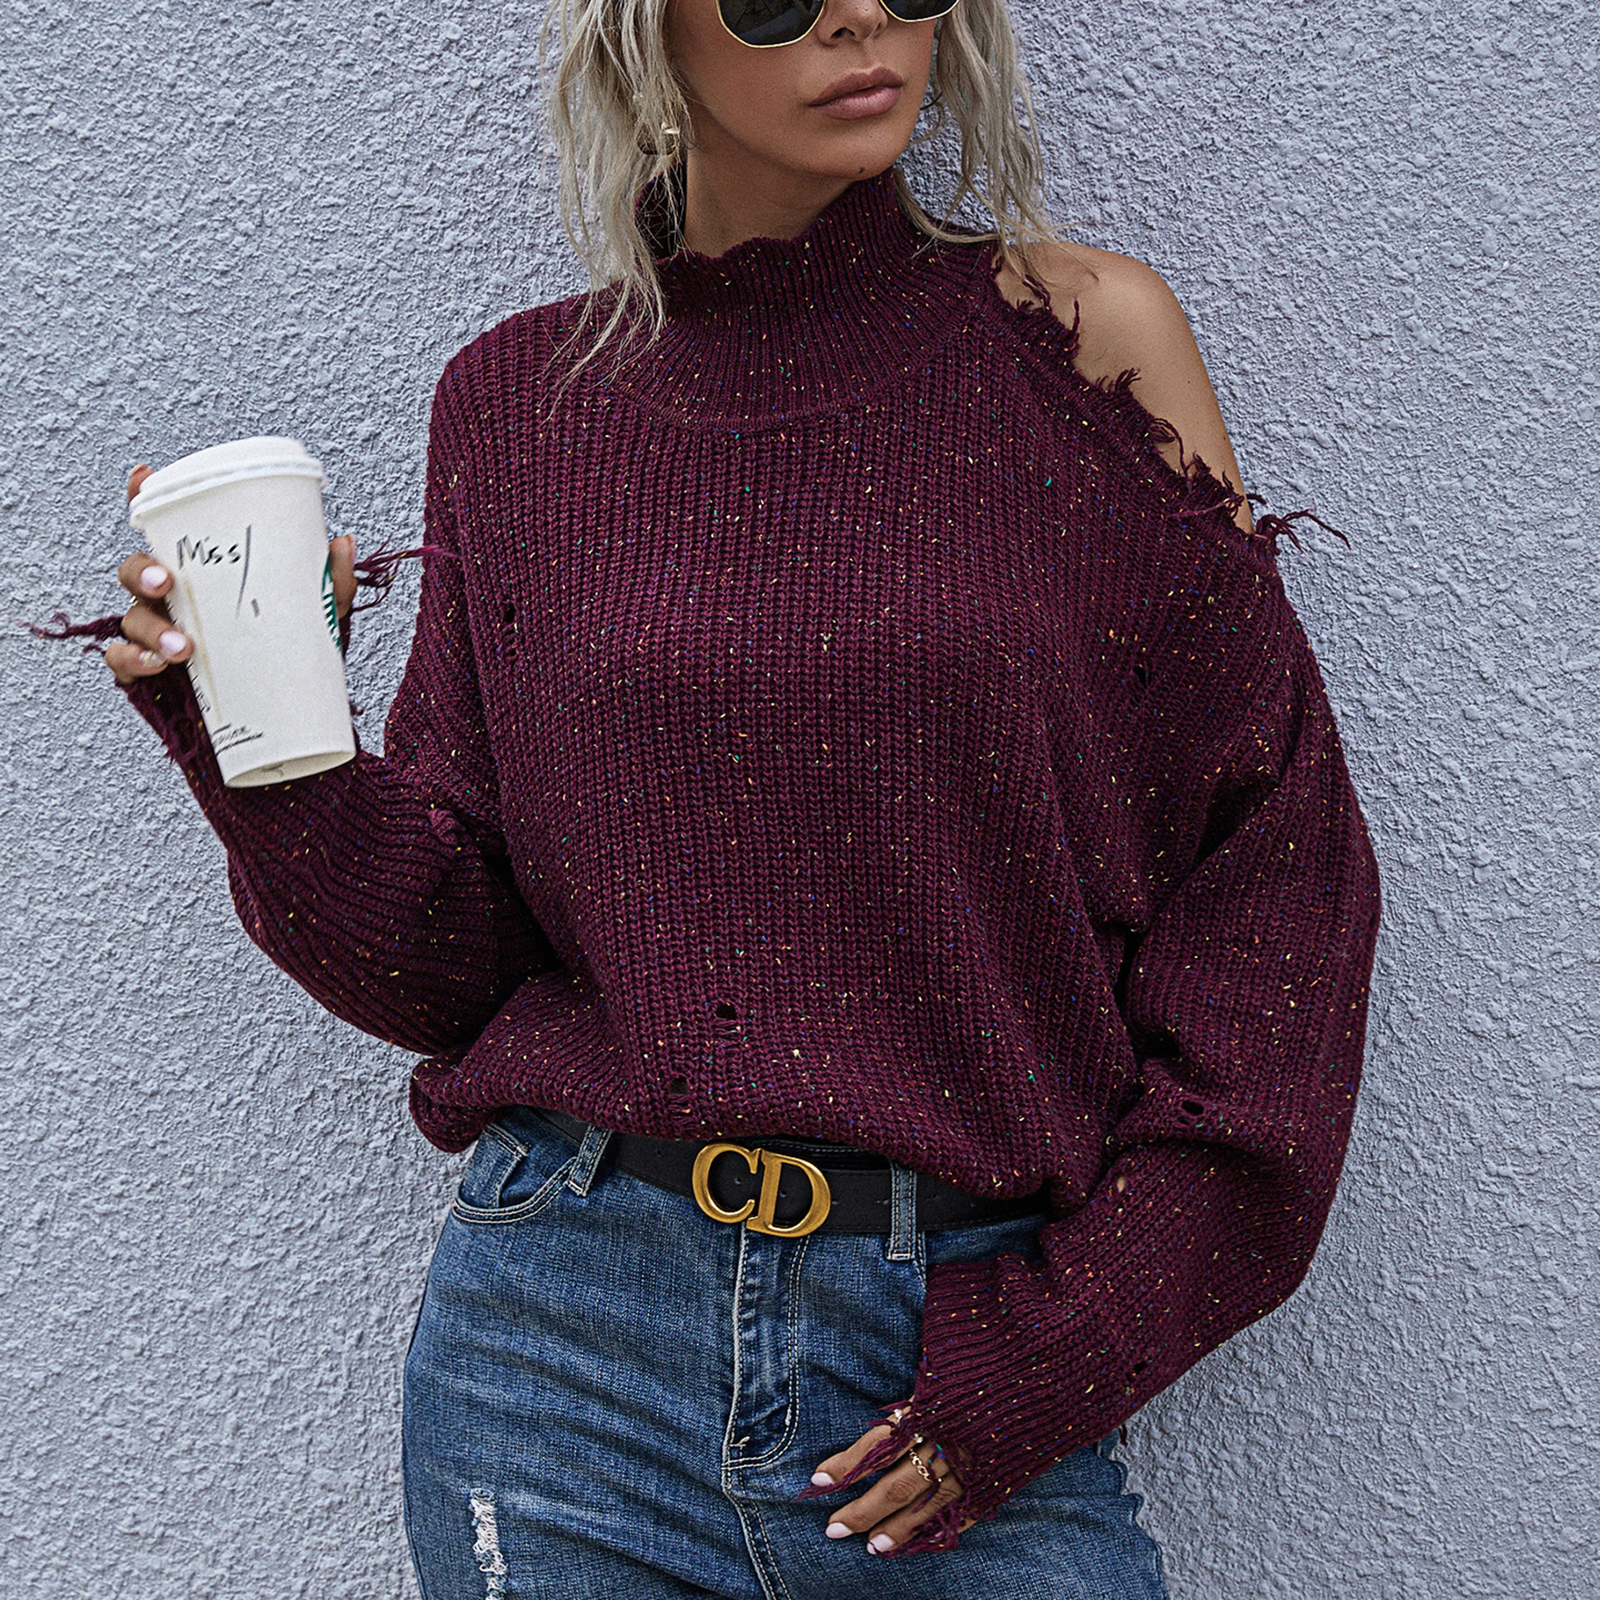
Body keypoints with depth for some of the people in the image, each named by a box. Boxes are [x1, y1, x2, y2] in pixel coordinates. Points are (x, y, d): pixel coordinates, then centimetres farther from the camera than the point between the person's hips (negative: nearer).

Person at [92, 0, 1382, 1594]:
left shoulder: (1081, 330, -2)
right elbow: (450, 956, 5)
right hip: (569, 1330, 2)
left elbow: (1276, 865, -3)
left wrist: (1076, 1333, -7)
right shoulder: (518, 400, 3)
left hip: (970, 1355, -1)